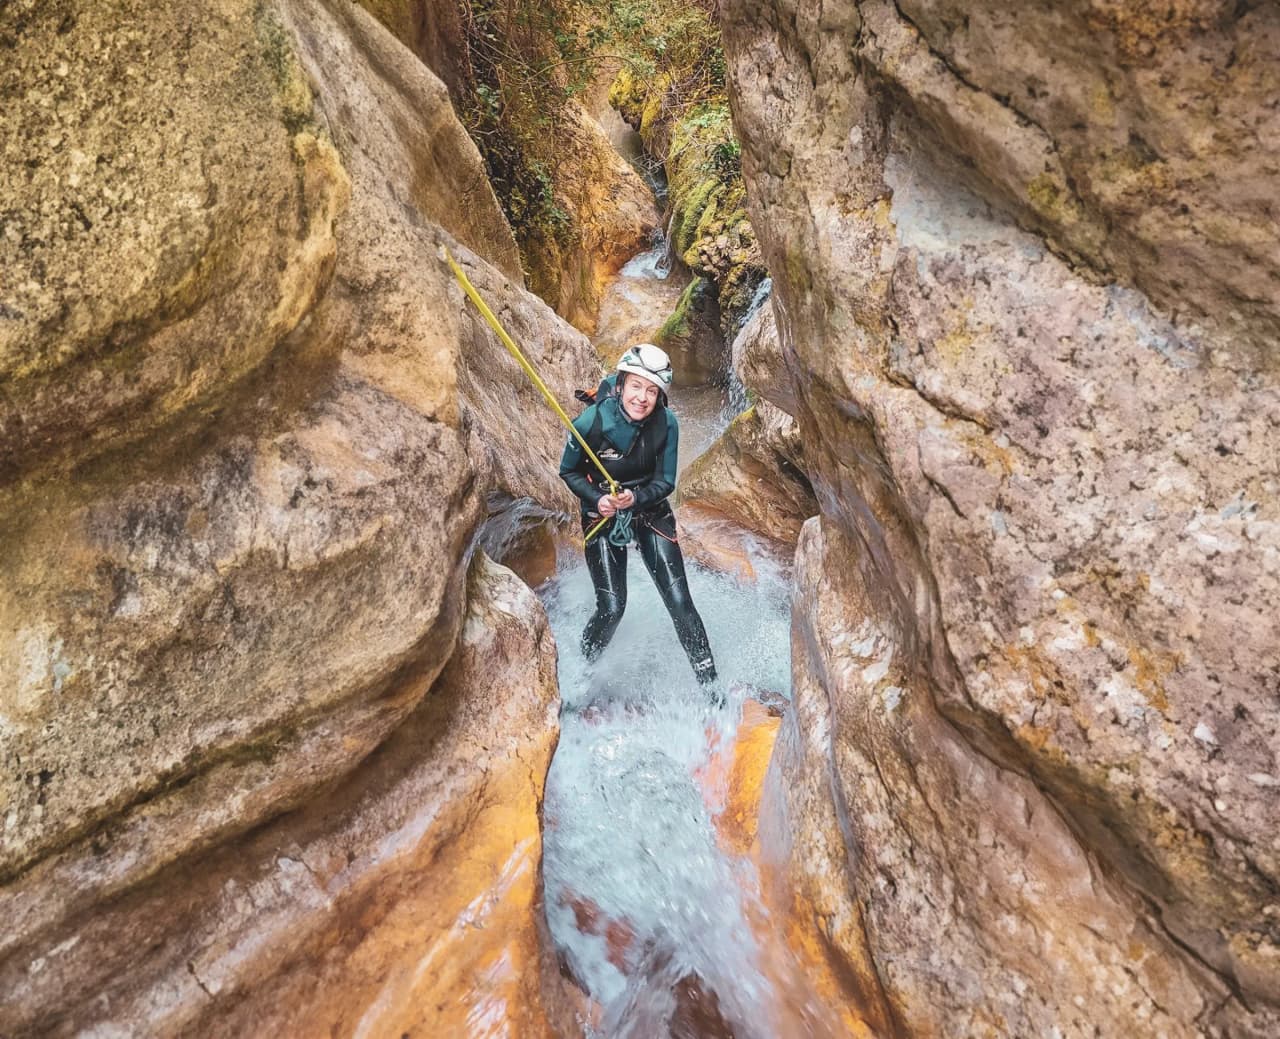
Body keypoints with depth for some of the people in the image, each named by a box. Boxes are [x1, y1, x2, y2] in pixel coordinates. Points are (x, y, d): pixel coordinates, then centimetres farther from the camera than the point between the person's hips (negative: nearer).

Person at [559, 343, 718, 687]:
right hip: (603, 516, -2)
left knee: (679, 601, -5)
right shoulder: (590, 422, -21)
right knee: (611, 608, -7)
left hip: (650, 512, 2)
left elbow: (666, 482, -7)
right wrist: (597, 499, -21)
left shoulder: (666, 424, -16)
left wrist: (636, 498, -27)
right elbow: (568, 472, -5)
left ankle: (709, 686, 9)